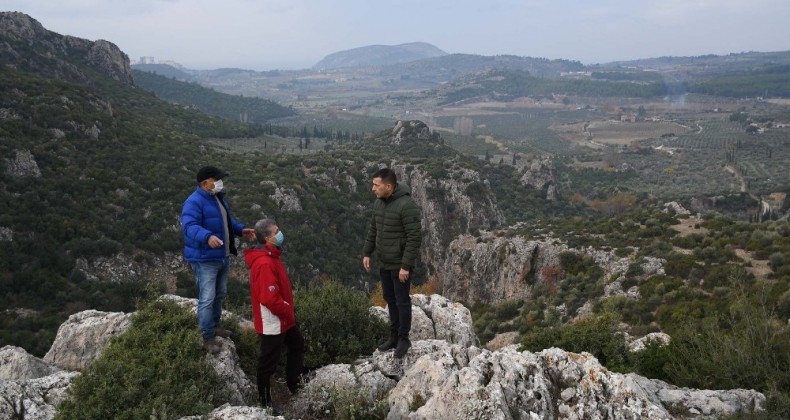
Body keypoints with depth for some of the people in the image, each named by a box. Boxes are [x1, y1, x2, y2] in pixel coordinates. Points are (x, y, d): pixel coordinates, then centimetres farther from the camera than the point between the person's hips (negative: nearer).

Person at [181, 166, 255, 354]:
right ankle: (208, 338, 2)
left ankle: (214, 325, 40)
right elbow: (189, 226, -35)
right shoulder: (194, 202, -21)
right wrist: (208, 237, -52)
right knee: (207, 299, -7)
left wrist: (241, 230, 11)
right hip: (205, 259, -10)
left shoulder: (218, 198, 10)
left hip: (223, 257, 10)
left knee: (220, 294, 22)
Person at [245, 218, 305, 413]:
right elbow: (270, 299, -30)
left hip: (283, 317, 10)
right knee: (269, 360, 6)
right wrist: (289, 313, -16)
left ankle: (294, 384, 42)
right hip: (272, 321, -10)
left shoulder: (270, 256, 5)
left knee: (297, 344, 25)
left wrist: (289, 312, 15)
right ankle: (265, 401, 23)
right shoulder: (265, 264, -28)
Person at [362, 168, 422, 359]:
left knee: (402, 301, 5)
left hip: (400, 265, -8)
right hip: (385, 263, 8)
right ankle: (394, 336, 30)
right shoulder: (379, 203, 3)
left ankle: (404, 339, 20)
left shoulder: (406, 205, -23)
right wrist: (366, 253, 12)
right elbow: (373, 230, 15)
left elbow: (415, 238, -23)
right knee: (390, 300, 17)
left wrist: (406, 266, -23)